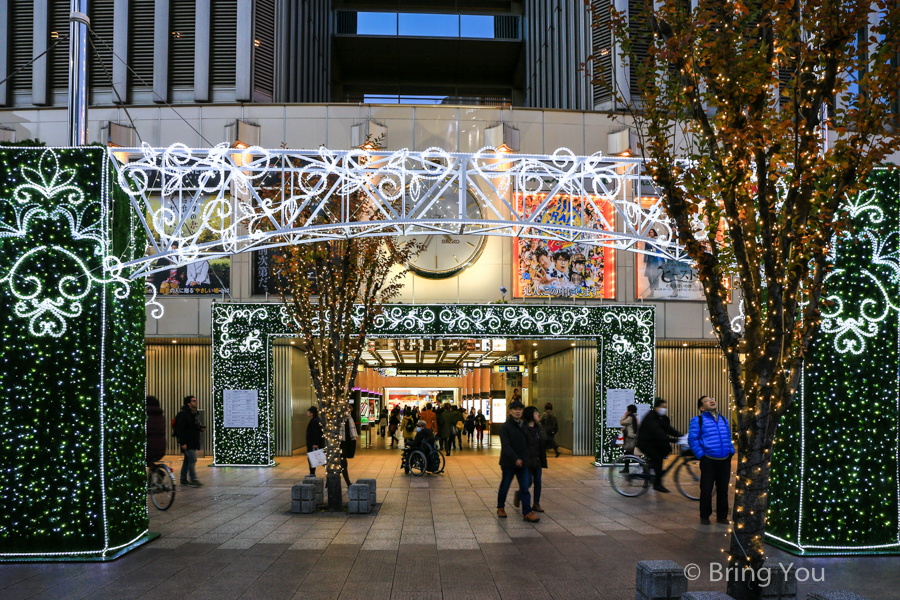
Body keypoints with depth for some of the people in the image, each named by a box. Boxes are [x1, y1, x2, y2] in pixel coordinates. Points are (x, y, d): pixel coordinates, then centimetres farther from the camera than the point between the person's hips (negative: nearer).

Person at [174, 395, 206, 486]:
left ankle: (184, 479, 20)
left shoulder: (195, 414, 15)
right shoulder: (183, 414, -14)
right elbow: (180, 429, -18)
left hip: (194, 441, 9)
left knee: (187, 460, 13)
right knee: (193, 459, -12)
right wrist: (182, 443, -21)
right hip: (187, 442, -9)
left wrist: (201, 428, 3)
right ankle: (193, 480, -8)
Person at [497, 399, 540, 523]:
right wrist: (515, 459, -28)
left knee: (525, 487, -1)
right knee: (505, 486, 9)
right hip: (509, 463, -5)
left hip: (522, 462, 5)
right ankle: (500, 508, 28)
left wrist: (526, 459, 9)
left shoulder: (524, 426, 10)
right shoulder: (505, 427, -9)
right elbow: (506, 446, -18)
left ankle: (527, 512, -1)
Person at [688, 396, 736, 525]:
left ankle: (722, 516, 21)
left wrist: (731, 452, 12)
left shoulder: (724, 420, 16)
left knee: (723, 489, 10)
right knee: (706, 490, 0)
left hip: (725, 461, 5)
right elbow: (692, 440, -4)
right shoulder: (698, 420, -1)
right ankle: (704, 517, 12)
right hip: (708, 461, -5)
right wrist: (701, 455, -9)